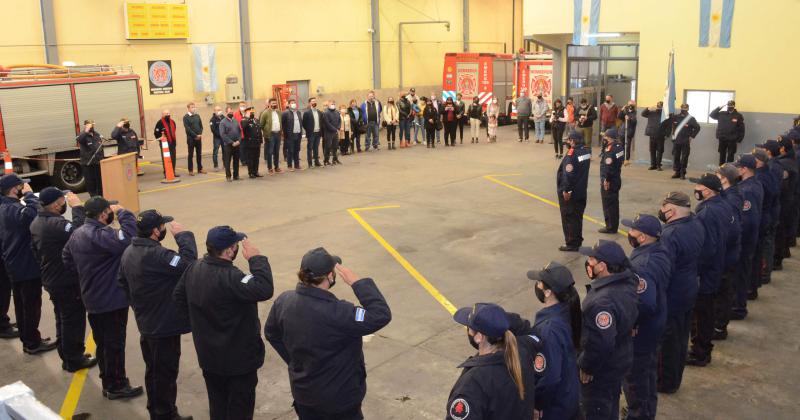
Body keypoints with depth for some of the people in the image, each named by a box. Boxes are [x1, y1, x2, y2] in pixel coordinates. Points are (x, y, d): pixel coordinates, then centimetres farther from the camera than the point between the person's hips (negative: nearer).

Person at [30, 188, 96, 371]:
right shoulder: (55, 224, -27)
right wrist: (78, 207, -30)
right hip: (67, 281, -10)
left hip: (51, 279, 10)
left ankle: (67, 356, 32)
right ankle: (74, 360, 15)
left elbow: (36, 250, 13)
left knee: (62, 319, 20)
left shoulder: (37, 222, 4)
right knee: (74, 320, 4)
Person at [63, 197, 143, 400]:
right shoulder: (101, 235, -26)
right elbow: (129, 238, -39)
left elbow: (68, 261, 15)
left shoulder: (77, 234, 5)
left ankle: (108, 383, 31)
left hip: (92, 299, 9)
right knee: (115, 343, 4)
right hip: (112, 300, -9)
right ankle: (117, 386, 16)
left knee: (102, 343, 19)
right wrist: (122, 212, -27)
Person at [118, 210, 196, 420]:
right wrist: (183, 235, -24)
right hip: (164, 326, -9)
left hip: (145, 323, 9)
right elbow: (188, 263, -35)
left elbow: (122, 282, 11)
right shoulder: (156, 255, -29)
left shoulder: (129, 252, 2)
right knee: (166, 373, 6)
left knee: (152, 370, 22)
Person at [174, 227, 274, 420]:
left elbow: (178, 296, 9)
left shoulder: (194, 269, -5)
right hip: (238, 360, -7)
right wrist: (257, 259, -31)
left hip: (208, 357, 8)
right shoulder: (230, 278, -31)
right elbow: (264, 289, -43)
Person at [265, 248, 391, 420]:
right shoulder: (336, 313, -34)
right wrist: (358, 282, -28)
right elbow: (381, 315, -34)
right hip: (339, 399, -5)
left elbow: (271, 334, 4)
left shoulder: (283, 301, -13)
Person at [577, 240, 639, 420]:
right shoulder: (626, 283, -7)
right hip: (619, 360, 8)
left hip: (601, 370, -8)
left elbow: (600, 343, -35)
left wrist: (586, 367, -22)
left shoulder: (603, 302, -36)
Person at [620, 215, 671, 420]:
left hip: (639, 330, -9)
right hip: (654, 324, 9)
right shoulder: (660, 253, -4)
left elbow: (645, 303, -38)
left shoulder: (642, 266, -34)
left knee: (634, 375, 11)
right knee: (648, 370, 26)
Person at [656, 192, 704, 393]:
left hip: (671, 296, -9)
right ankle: (675, 378, 41)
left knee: (667, 341, 10)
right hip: (689, 291, 9)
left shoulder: (670, 235, -31)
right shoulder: (696, 224, -4)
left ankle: (666, 382, 27)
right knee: (681, 338, 23)